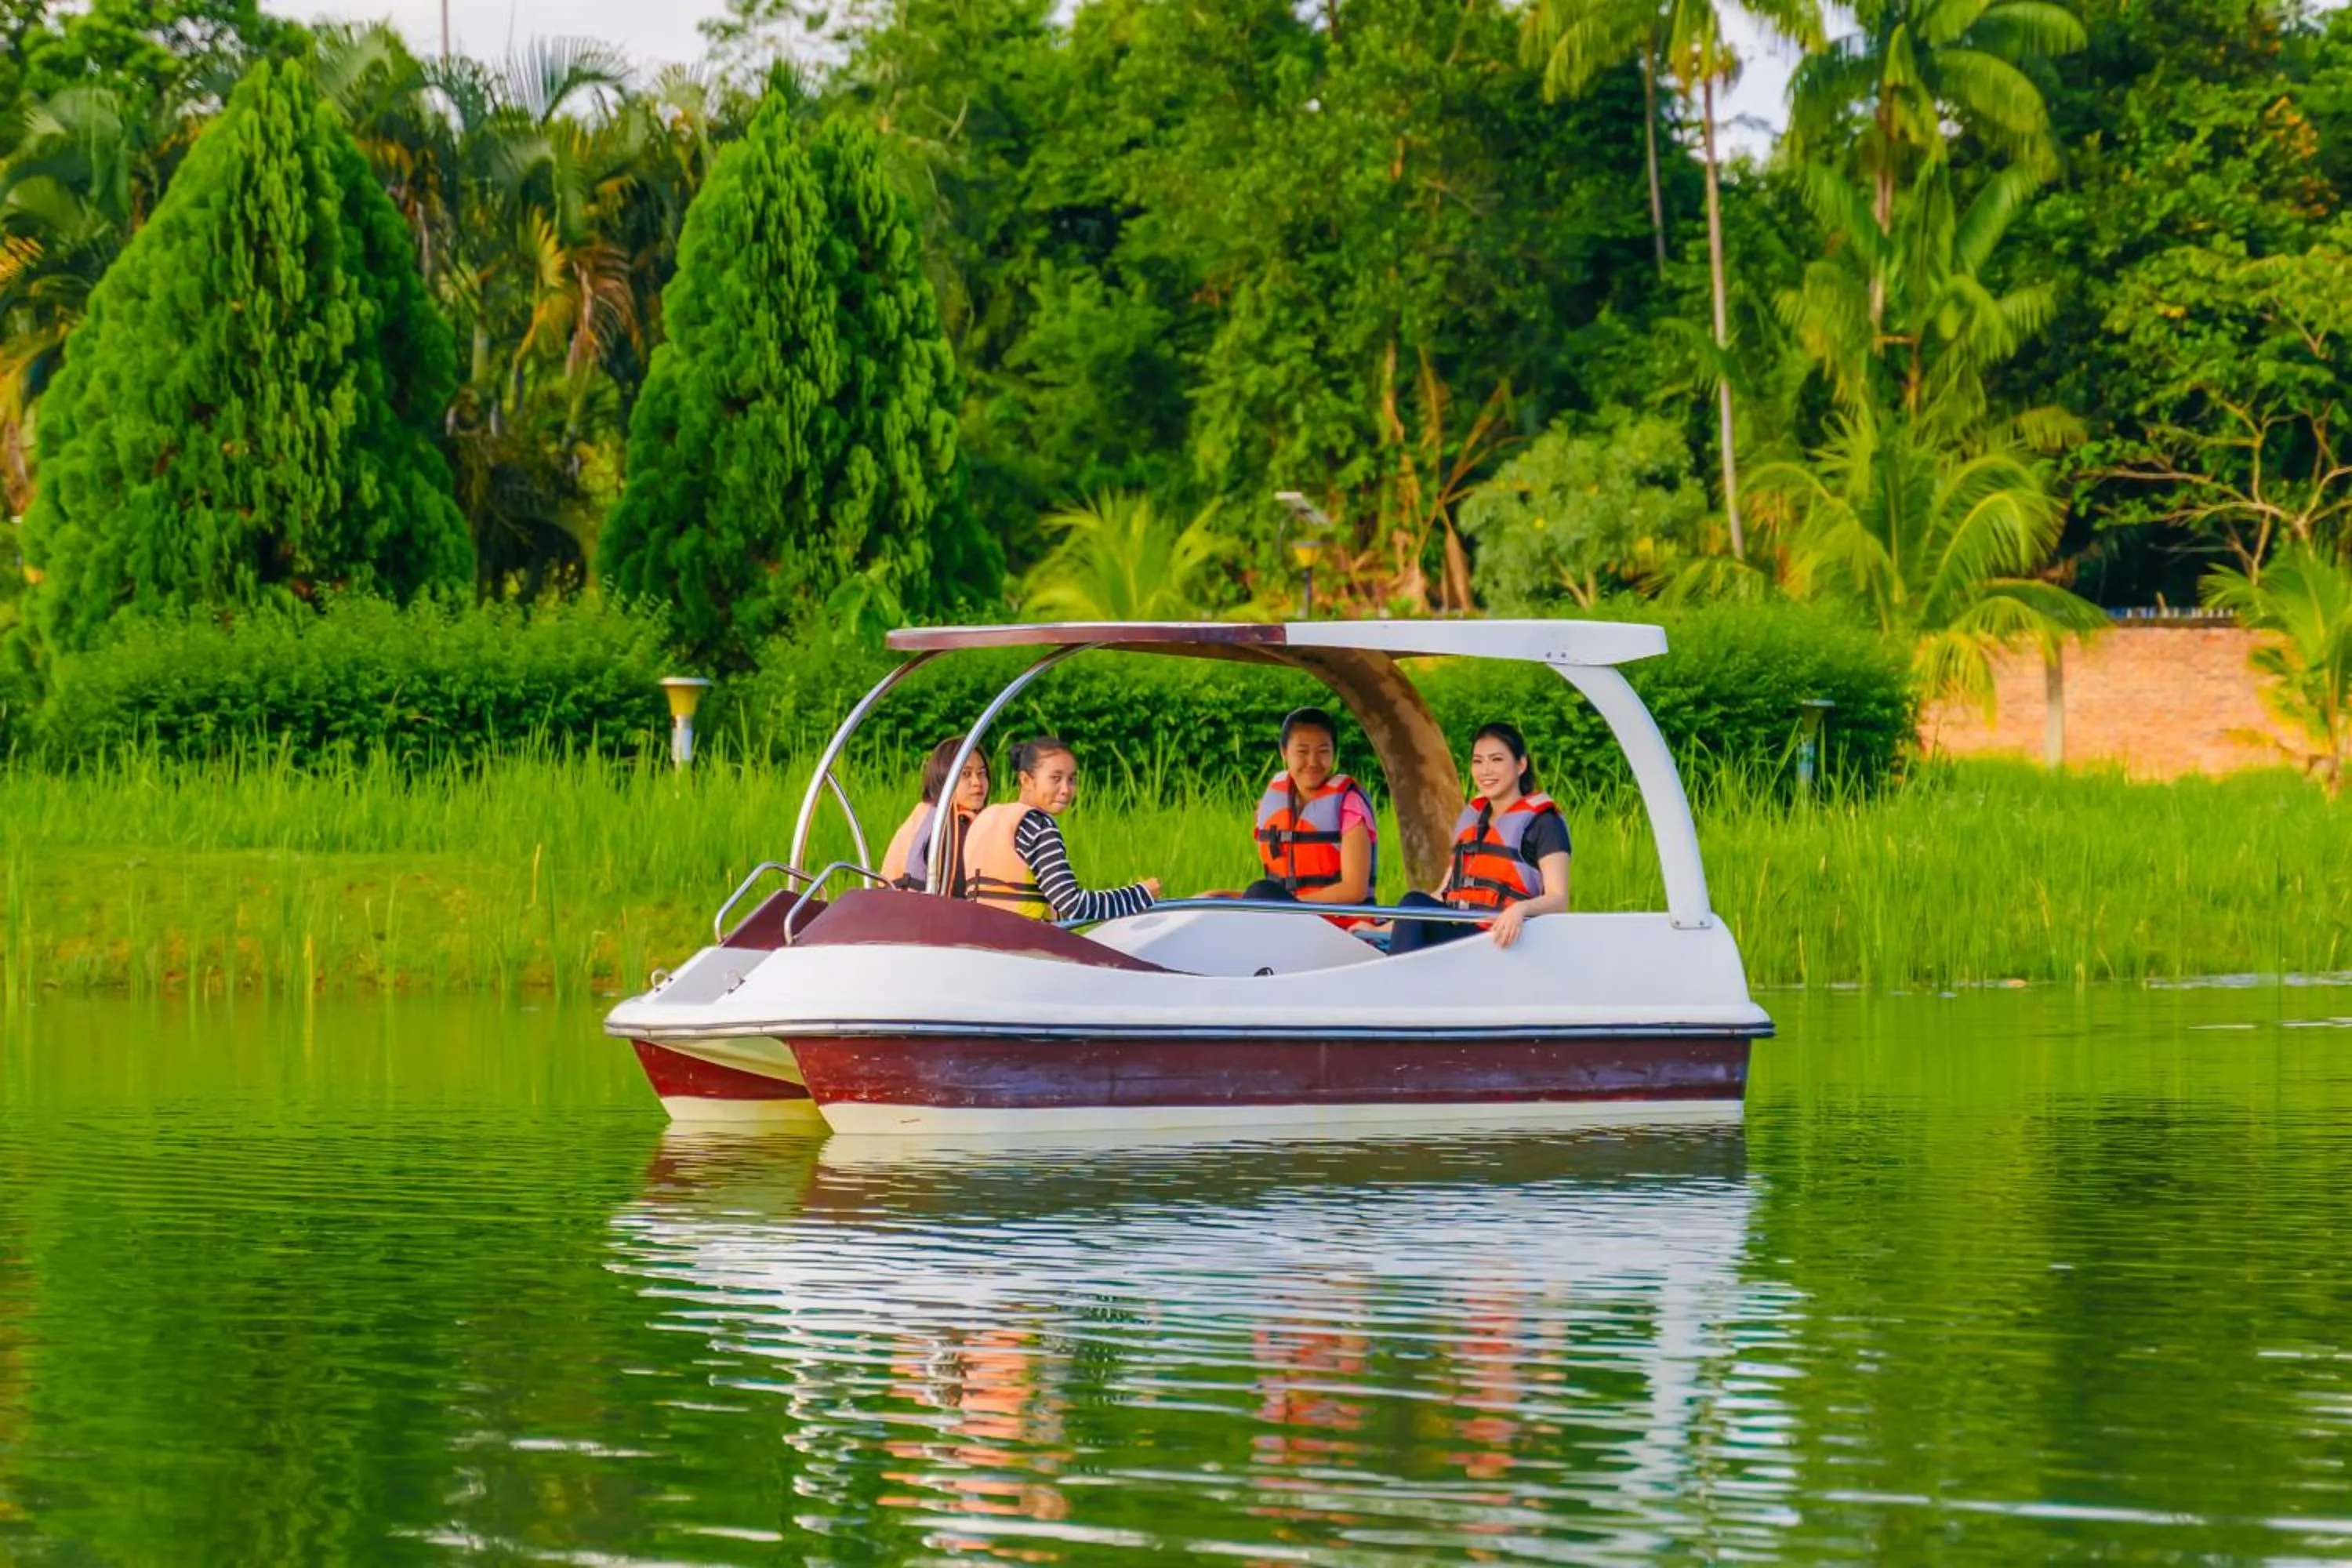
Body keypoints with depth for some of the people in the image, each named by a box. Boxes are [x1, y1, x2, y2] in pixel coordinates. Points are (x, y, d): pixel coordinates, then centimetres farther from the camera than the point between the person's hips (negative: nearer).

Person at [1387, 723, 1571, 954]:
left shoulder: (1542, 822, 2)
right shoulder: (1470, 818, 23)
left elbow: (1558, 899, -9)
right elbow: (1444, 894, 23)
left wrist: (1520, 909, -31)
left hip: (1501, 940, -7)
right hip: (1457, 933, 7)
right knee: (1413, 903, -25)